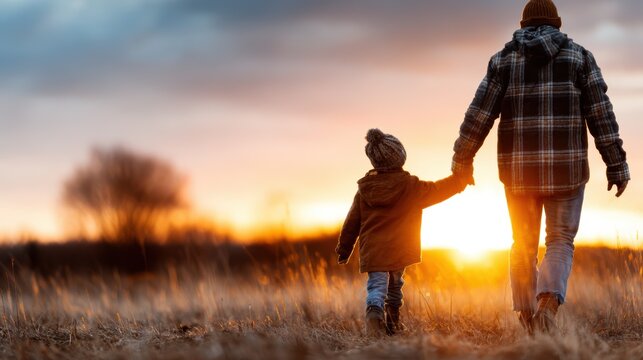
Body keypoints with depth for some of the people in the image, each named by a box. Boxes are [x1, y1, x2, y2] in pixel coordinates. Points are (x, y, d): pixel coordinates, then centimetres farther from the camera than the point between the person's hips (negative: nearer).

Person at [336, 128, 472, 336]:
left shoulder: (364, 188, 2)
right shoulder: (411, 186, -5)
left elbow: (352, 222, 7)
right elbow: (438, 190, 7)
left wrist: (343, 250, 17)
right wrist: (463, 178, 23)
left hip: (371, 252, 1)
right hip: (399, 251, 0)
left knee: (377, 285, -5)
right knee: (394, 286, 21)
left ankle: (374, 311, -35)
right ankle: (392, 323, 31)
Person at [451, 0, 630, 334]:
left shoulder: (504, 59, 5)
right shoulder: (578, 56, 3)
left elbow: (480, 113, -1)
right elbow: (601, 114, -3)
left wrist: (462, 159, 7)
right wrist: (617, 164, -1)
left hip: (519, 167, 1)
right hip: (565, 166, -1)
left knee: (524, 244, 15)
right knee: (560, 242, 6)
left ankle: (528, 319, 17)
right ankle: (548, 304, -22)